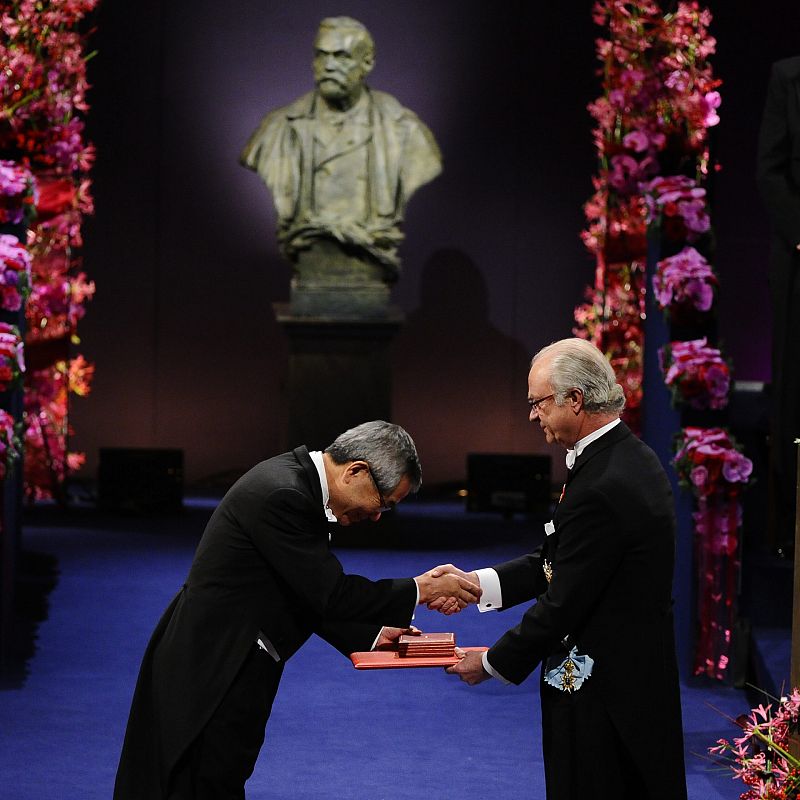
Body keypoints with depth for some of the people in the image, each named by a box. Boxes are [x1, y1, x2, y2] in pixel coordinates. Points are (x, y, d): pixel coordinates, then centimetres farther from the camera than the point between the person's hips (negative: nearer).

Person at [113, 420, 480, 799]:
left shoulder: (296, 480, 8)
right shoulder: (282, 495, -23)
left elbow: (310, 596, 15)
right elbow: (330, 594, -22)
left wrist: (372, 635, 9)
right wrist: (420, 590, -13)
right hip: (211, 668, -10)